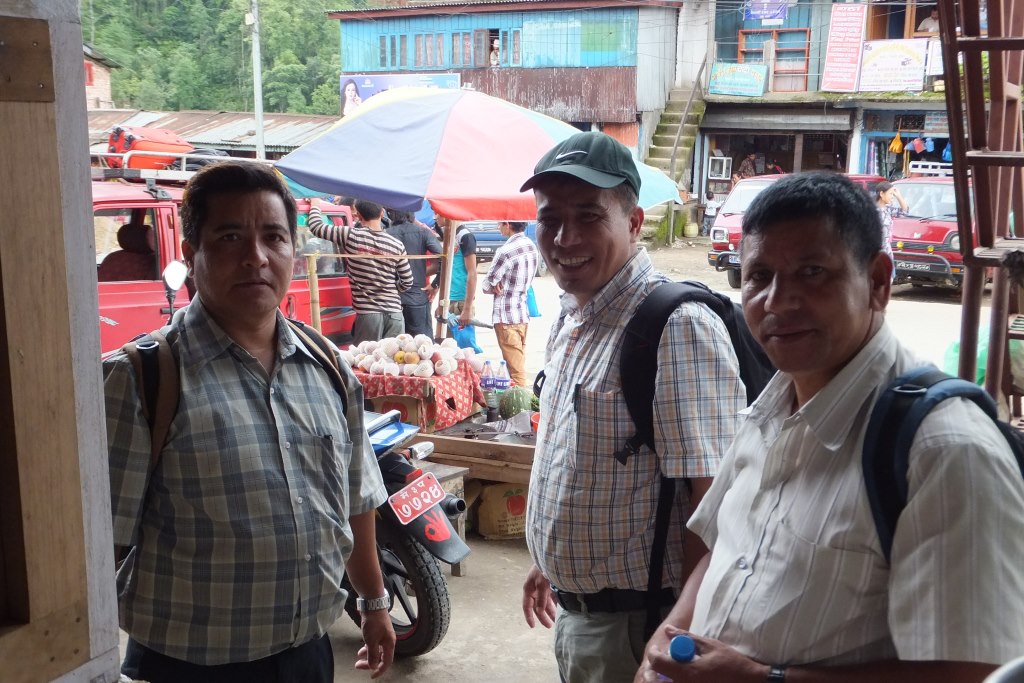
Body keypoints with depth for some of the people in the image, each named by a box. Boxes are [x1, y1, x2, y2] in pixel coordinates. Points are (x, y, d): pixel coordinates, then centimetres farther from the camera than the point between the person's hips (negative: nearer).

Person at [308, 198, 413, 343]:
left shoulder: (351, 236, -5)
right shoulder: (397, 245, 2)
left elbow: (315, 226, 5)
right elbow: (407, 282, 8)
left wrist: (315, 204, 24)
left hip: (368, 314, -2)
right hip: (394, 313, 2)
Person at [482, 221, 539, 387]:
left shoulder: (505, 251, -18)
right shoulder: (531, 245, 7)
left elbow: (487, 285, -10)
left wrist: (497, 287, 7)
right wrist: (504, 286, -2)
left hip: (506, 317, -8)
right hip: (523, 312, 8)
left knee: (515, 370, -4)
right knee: (519, 365, 15)